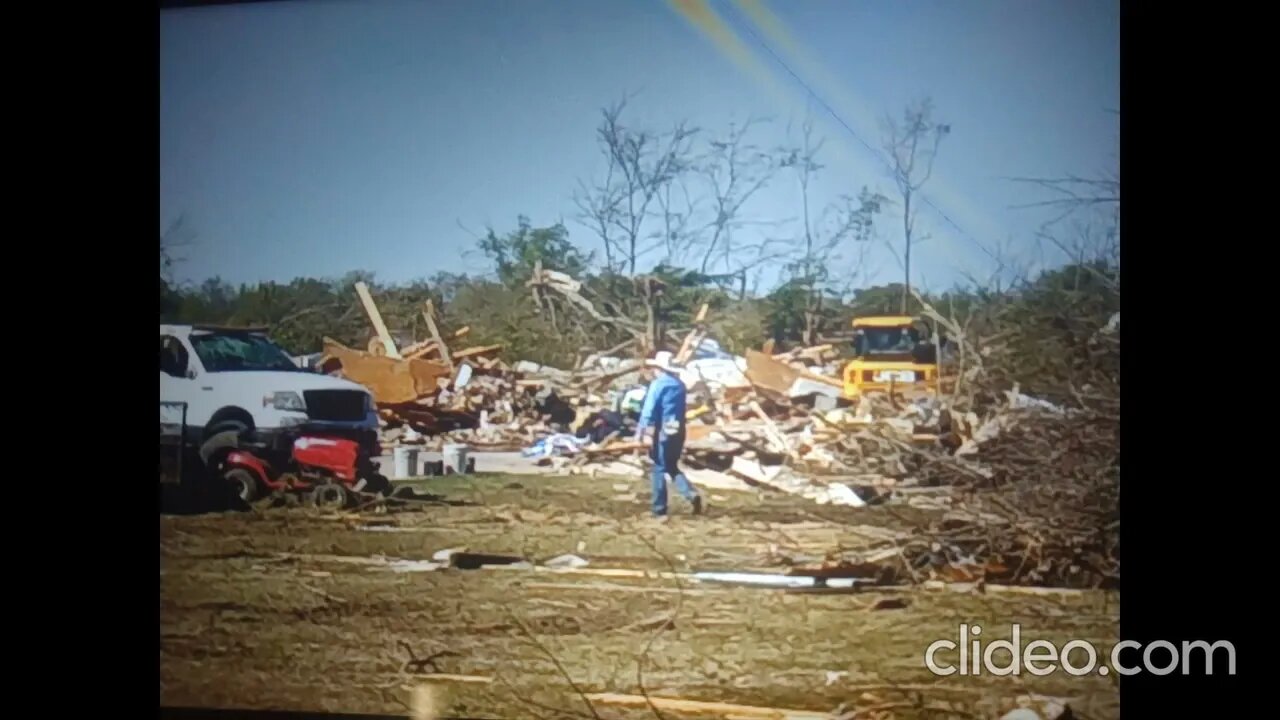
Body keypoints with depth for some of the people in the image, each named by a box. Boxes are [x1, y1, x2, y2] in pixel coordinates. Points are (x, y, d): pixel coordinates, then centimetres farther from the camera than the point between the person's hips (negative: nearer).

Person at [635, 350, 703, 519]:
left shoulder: (657, 384, -10)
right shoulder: (679, 384, 10)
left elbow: (648, 409, -15)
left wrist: (641, 431, -15)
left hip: (663, 432, -6)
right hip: (678, 431, 7)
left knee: (659, 469, 3)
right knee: (672, 467, 19)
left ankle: (660, 510, 5)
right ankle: (691, 494, -2)